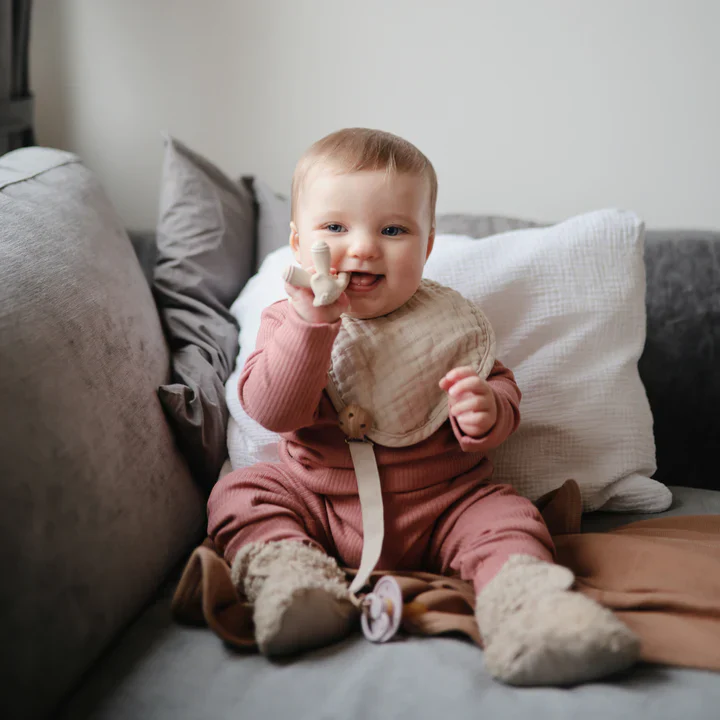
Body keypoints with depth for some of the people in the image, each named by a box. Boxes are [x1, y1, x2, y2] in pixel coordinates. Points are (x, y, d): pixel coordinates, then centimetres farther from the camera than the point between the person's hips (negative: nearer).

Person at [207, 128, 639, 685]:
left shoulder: (444, 321, -2)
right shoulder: (288, 321, -4)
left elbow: (501, 386, 2)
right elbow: (271, 411, -18)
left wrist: (486, 412, -24)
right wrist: (311, 324, -31)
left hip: (441, 506, 0)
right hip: (318, 504, 1)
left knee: (508, 517, -21)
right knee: (239, 492, -14)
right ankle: (291, 571, -31)